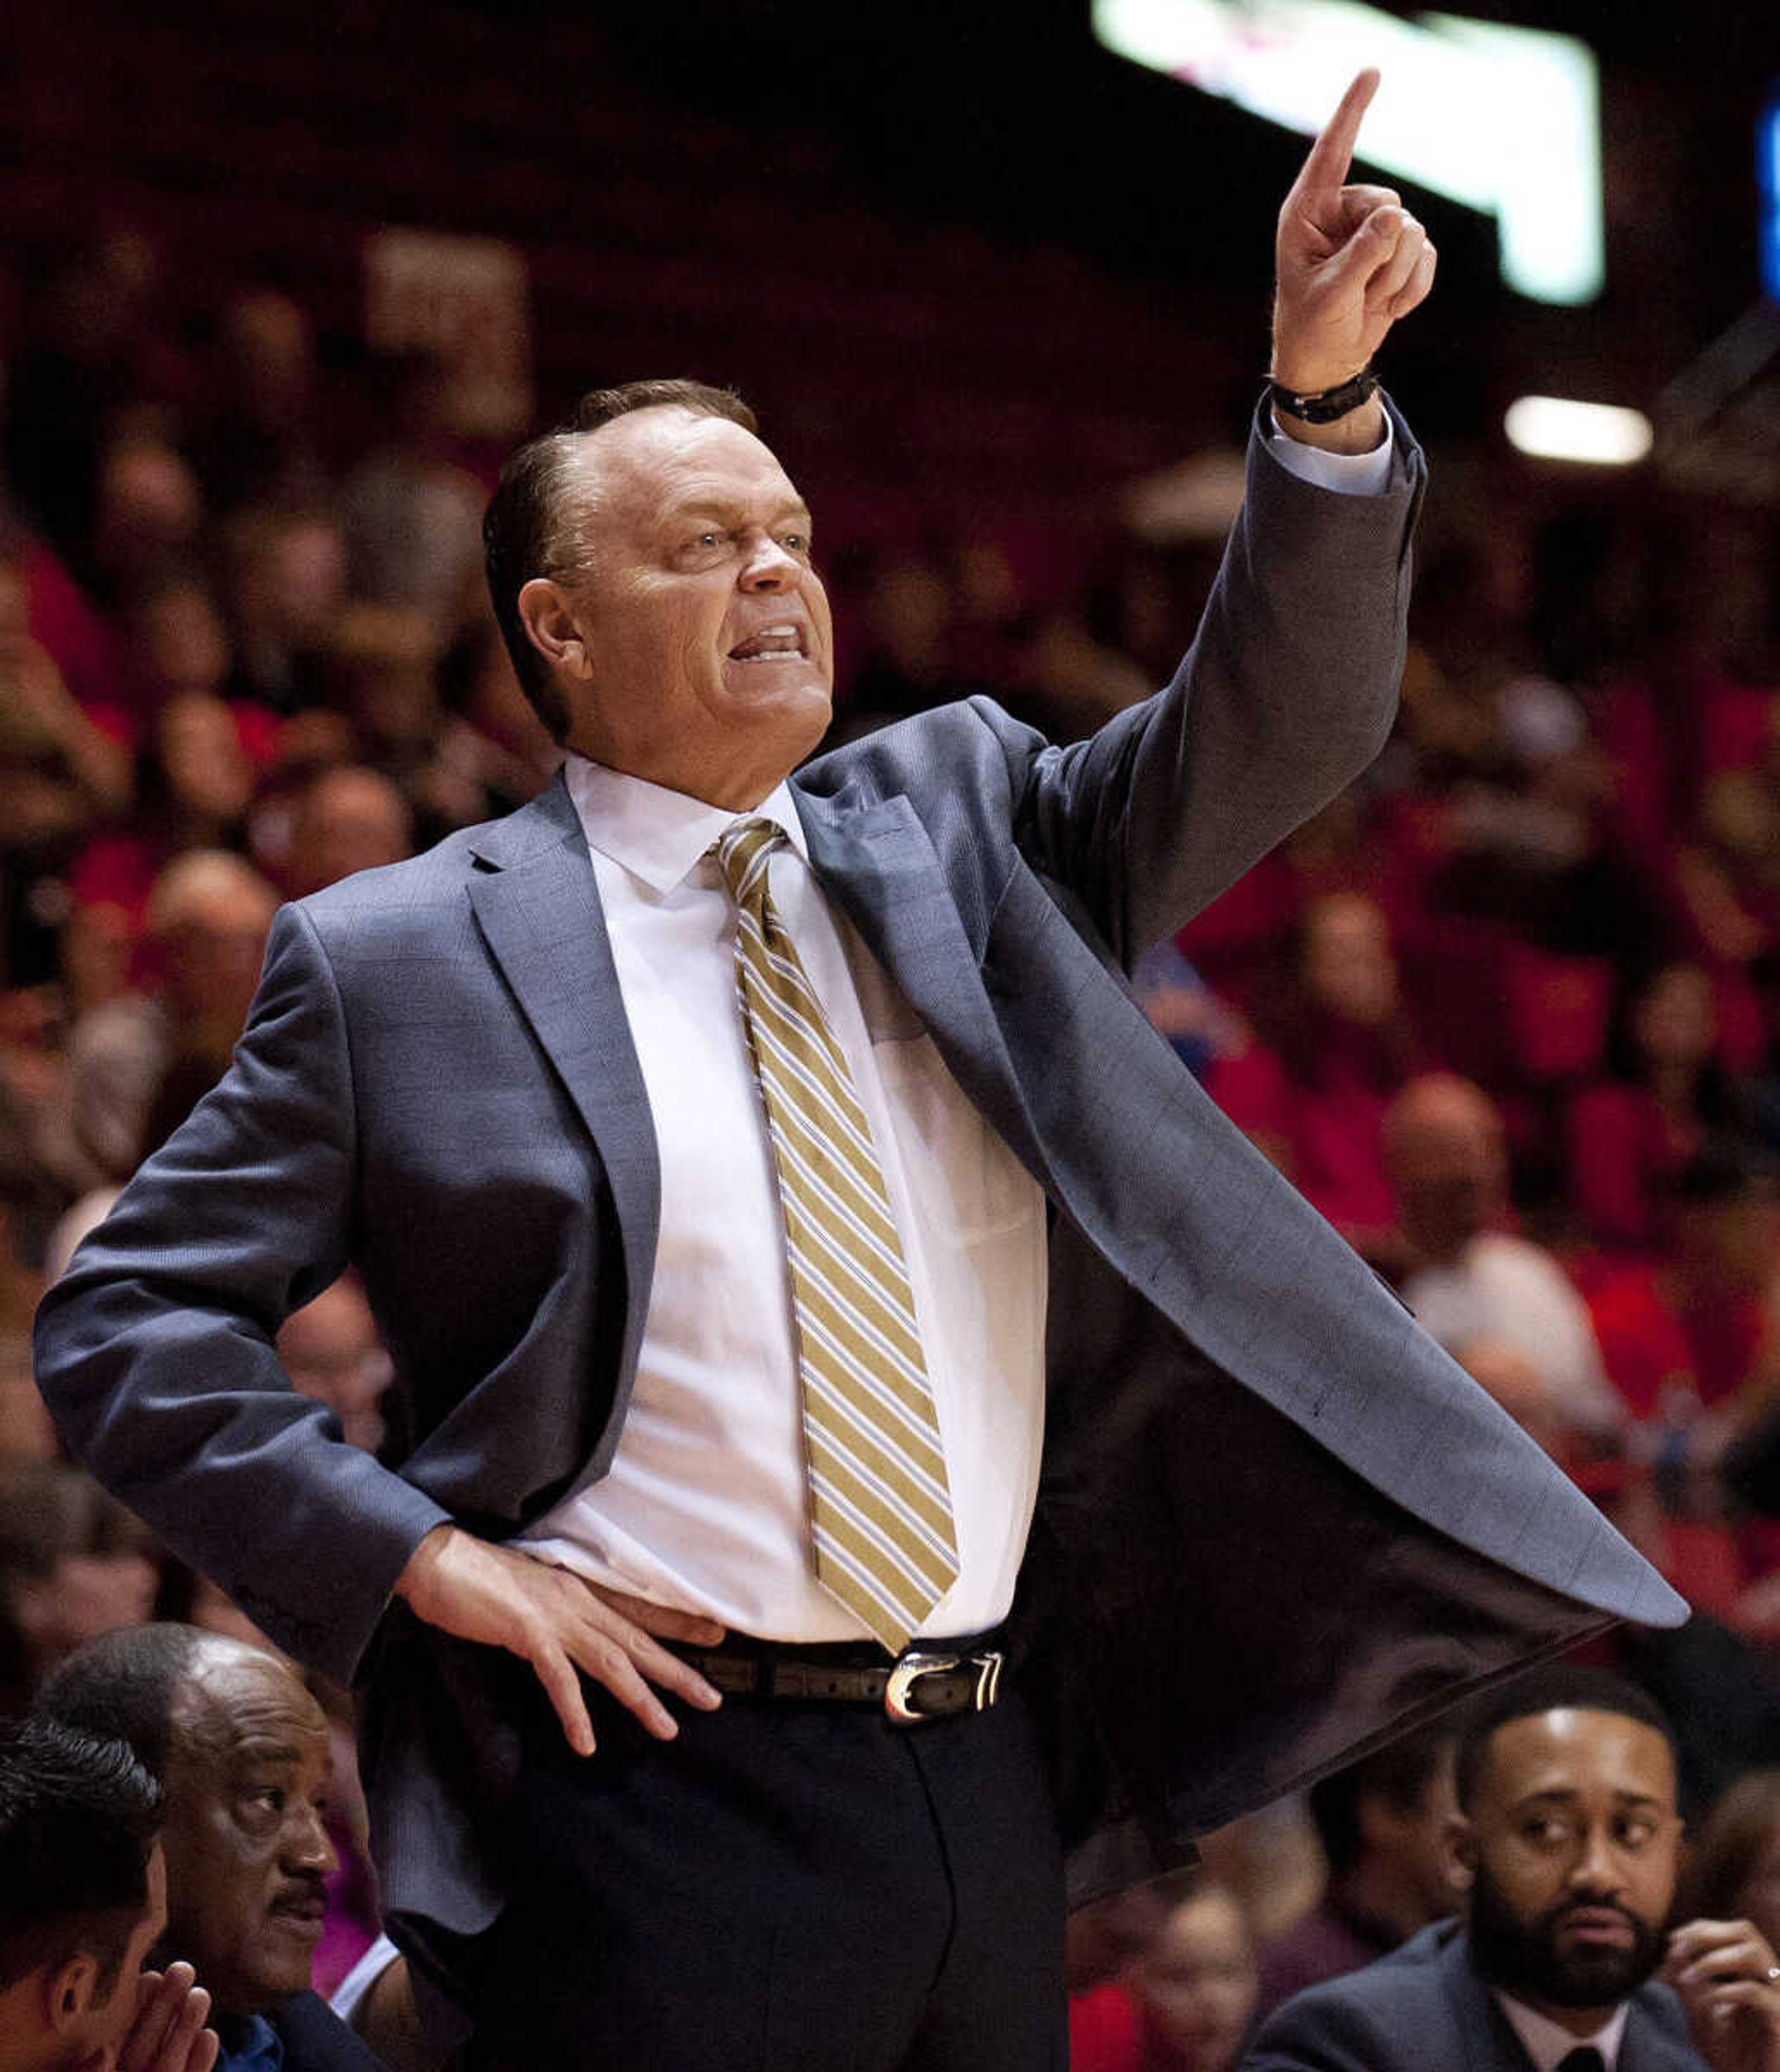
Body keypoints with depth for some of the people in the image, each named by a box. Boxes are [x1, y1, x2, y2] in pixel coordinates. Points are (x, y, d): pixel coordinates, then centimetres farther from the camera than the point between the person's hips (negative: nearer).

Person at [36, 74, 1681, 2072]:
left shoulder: (950, 829, 13)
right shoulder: (397, 960, 1)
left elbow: (1265, 737, 2)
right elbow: (123, 1318, 1)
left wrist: (1320, 395, -13)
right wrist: (421, 1555, -10)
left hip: (988, 1803, 4)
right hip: (664, 1795, -4)